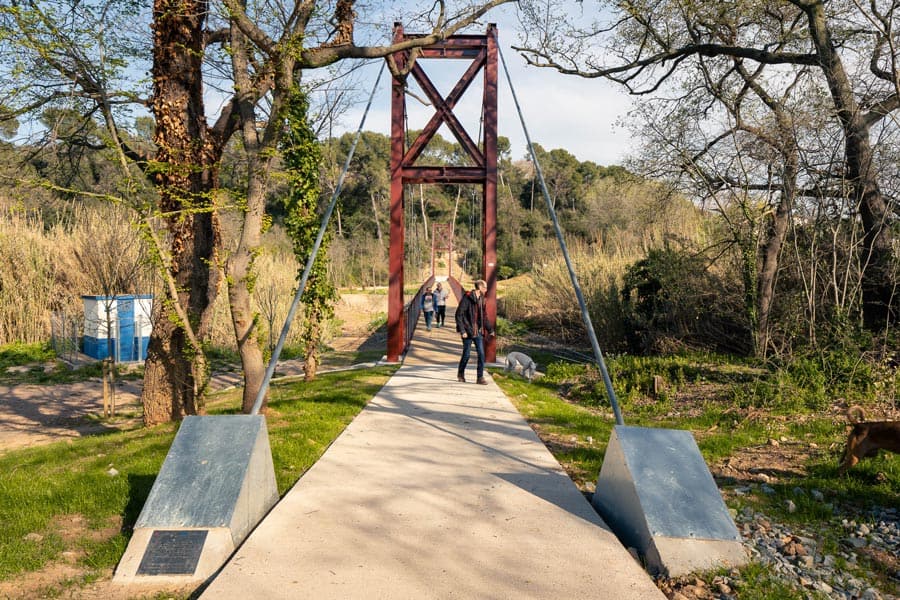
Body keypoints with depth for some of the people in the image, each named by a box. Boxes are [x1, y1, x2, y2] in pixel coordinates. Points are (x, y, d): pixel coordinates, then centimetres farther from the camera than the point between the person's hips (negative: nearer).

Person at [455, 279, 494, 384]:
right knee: (466, 354, 5)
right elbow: (459, 315, -14)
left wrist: (490, 329, 16)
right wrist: (462, 330, -19)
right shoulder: (467, 298, -12)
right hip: (468, 331, -6)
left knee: (481, 354, -1)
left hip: (478, 331, 6)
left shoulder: (481, 299, 9)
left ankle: (480, 378, 5)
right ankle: (460, 374, 27)